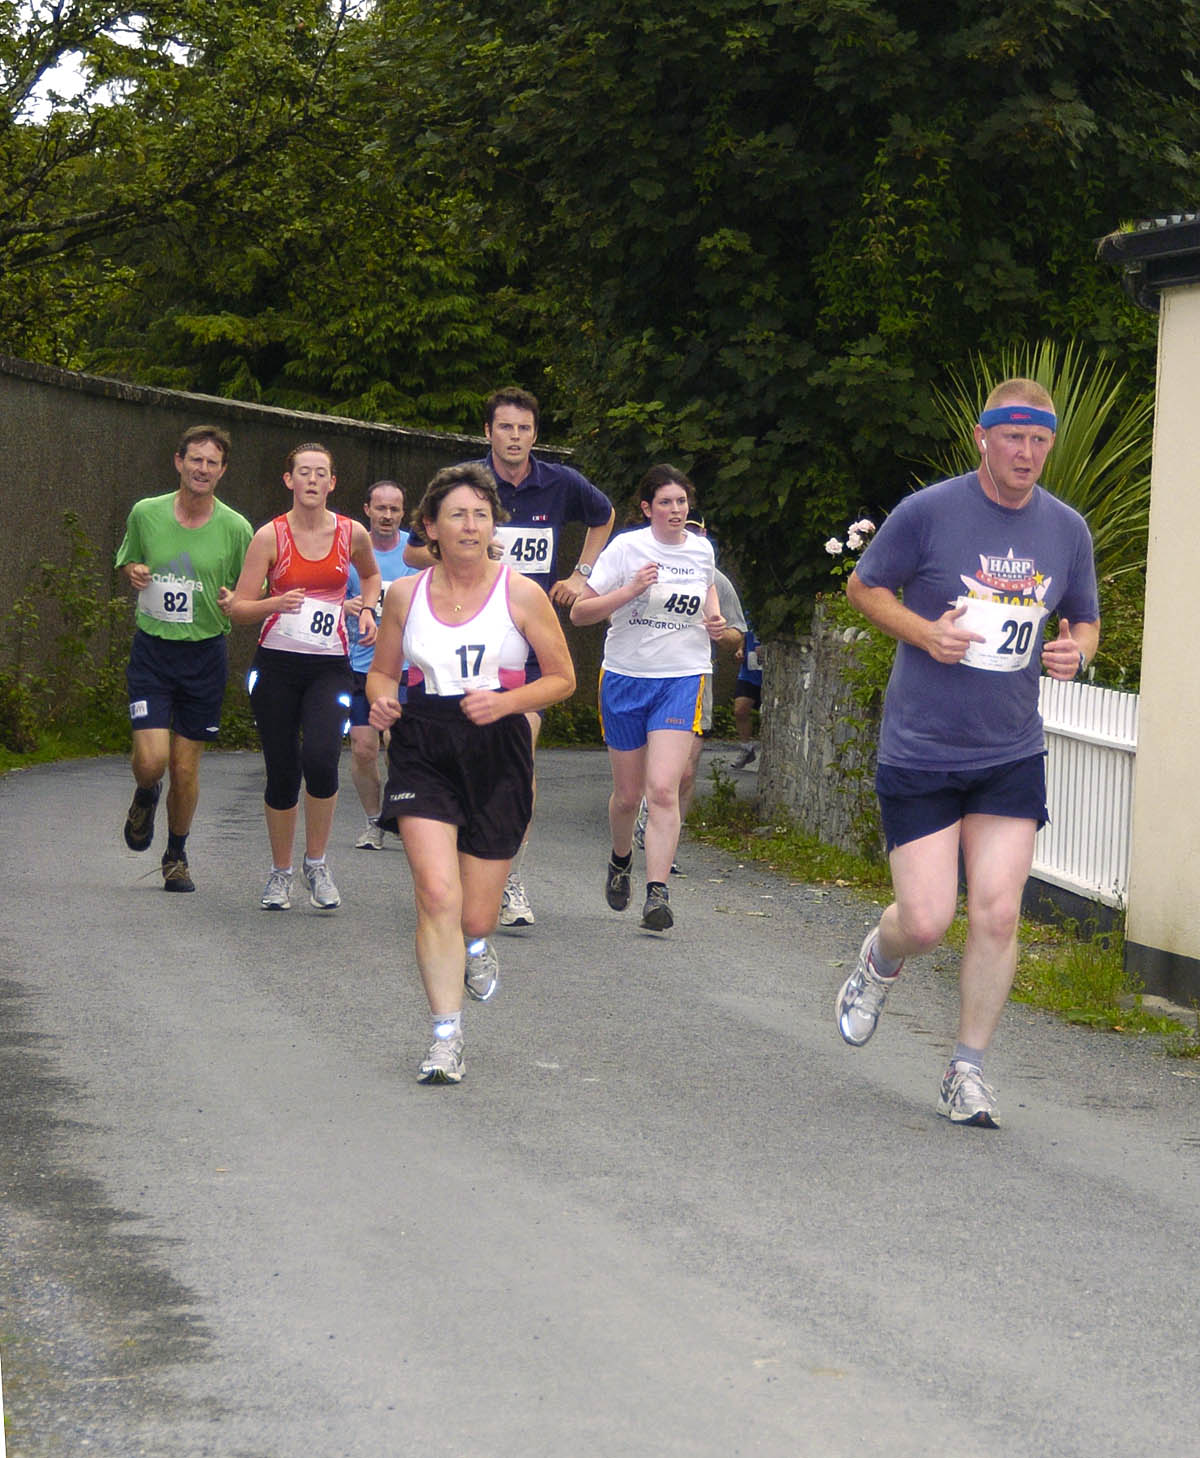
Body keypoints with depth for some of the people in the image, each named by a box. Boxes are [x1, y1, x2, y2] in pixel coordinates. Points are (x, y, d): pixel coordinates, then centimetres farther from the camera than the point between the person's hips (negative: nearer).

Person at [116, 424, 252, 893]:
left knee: (186, 767, 5)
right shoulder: (146, 514, -1)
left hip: (204, 655, 0)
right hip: (151, 649, 0)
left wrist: (234, 601, -16)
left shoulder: (236, 528, -4)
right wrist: (133, 574, -7)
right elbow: (126, 563, 16)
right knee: (152, 758, -13)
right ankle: (145, 798, 24)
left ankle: (176, 854, 27)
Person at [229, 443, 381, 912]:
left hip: (329, 666, 0)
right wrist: (276, 603, -22)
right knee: (282, 775, 1)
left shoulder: (352, 533, 2)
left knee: (320, 759, -22)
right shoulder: (270, 536, -3)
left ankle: (317, 863, -2)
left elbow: (370, 575, 25)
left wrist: (367, 610, 7)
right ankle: (281, 872, 22)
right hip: (277, 664, 0)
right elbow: (238, 608, -4)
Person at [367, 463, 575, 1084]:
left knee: (476, 916, 4)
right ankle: (446, 1039, -9)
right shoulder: (405, 595, 3)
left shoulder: (521, 595, -3)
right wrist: (381, 702, -7)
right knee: (437, 894, -17)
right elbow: (381, 671, 16)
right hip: (423, 751, 0)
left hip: (497, 753, 0)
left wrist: (506, 702, -14)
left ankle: (477, 947, 44)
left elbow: (562, 679, 3)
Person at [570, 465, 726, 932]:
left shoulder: (702, 550, 6)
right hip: (625, 678, -1)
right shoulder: (627, 548, -4)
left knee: (663, 788, -16)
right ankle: (620, 860, 39)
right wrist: (631, 590, -20)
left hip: (682, 679, 1)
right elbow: (579, 612, -6)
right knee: (628, 793, 8)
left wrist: (714, 621, 7)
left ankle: (657, 893, -20)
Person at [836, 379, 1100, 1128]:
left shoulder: (1067, 529, 4)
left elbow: (1084, 619, 17)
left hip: (1013, 756, 3)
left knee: (996, 915, -6)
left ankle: (968, 1073, 8)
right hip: (920, 752, -3)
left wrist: (1076, 649, -6)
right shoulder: (928, 511, -8)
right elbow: (864, 585, 4)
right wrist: (925, 632, -14)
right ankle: (880, 959, 33)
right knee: (926, 921, -5)